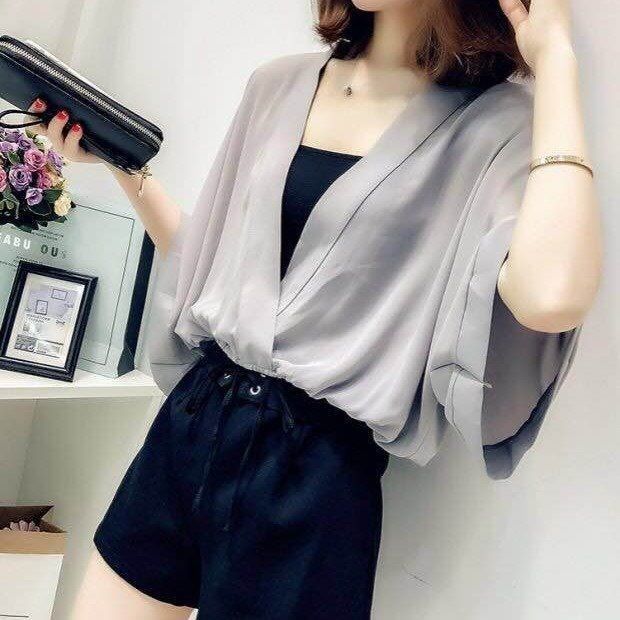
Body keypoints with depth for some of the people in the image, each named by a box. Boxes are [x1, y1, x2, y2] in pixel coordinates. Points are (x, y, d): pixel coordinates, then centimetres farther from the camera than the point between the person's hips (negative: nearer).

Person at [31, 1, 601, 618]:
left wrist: (554, 56, -17)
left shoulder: (498, 125, -7)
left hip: (317, 470, -4)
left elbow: (552, 297, -28)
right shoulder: (279, 84, 8)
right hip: (188, 425, 5)